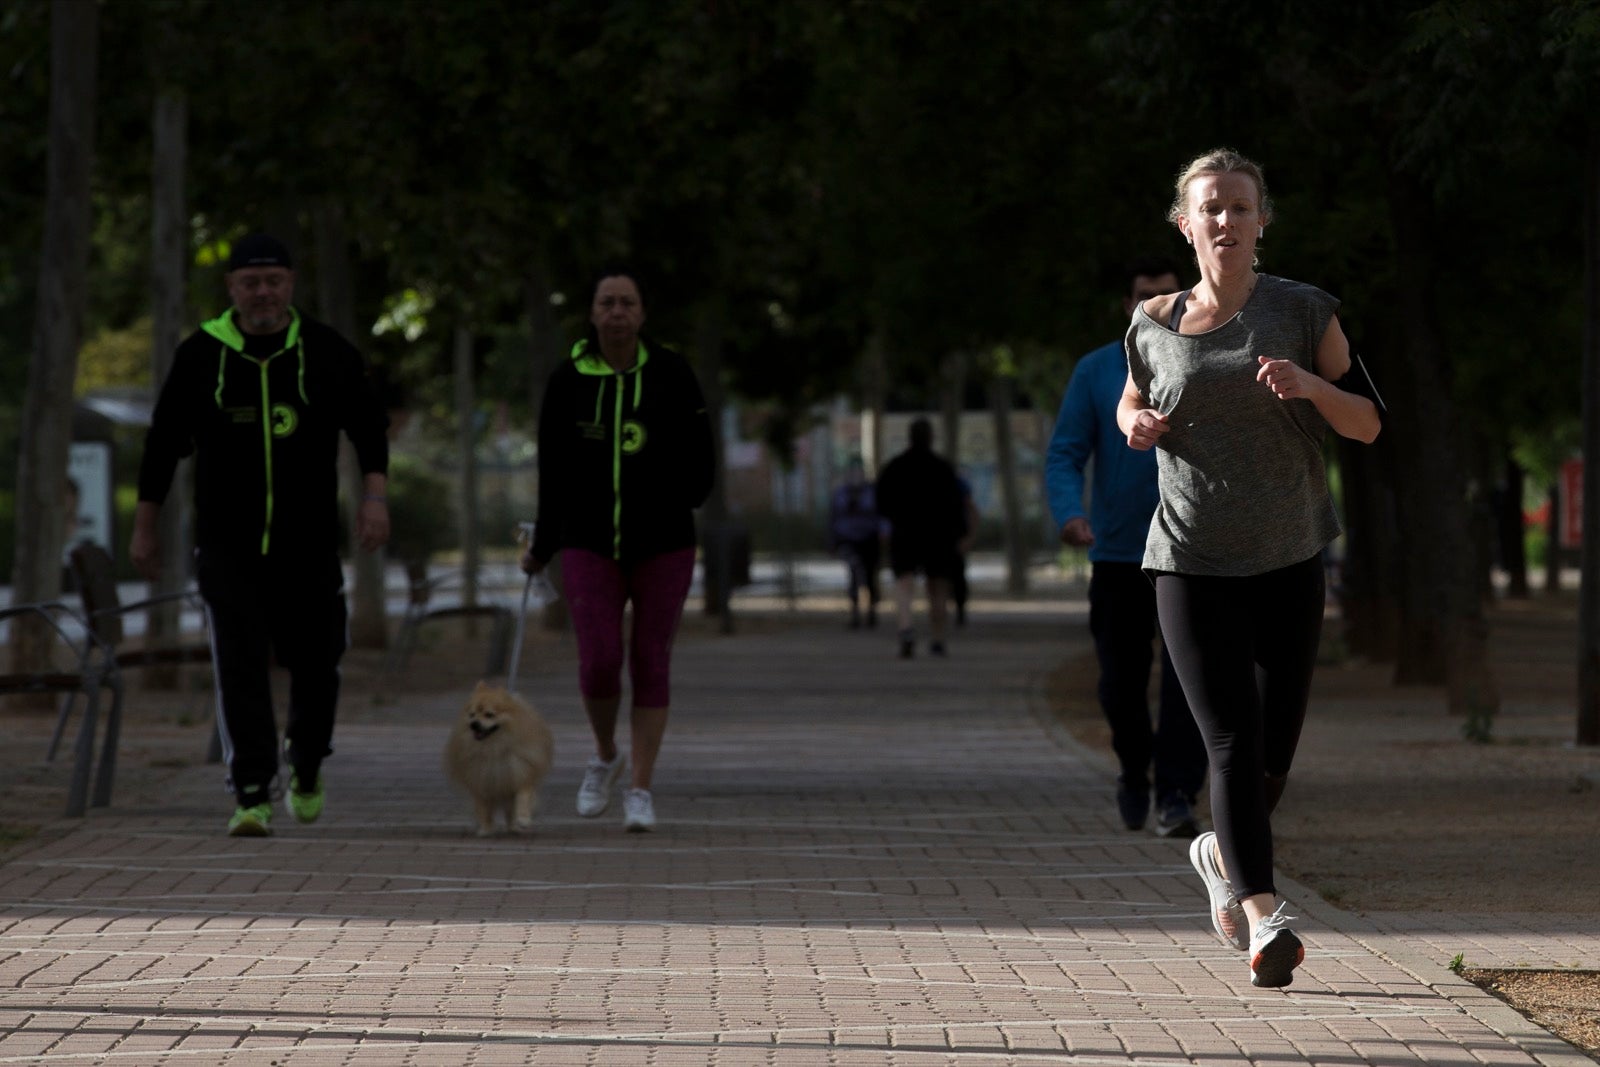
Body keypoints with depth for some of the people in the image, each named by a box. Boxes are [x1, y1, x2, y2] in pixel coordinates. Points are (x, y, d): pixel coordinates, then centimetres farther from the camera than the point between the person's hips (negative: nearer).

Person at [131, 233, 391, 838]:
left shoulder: (326, 353, 2)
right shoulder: (201, 355, 2)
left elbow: (369, 425, 11)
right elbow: (164, 443, 9)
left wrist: (374, 494, -4)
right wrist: (145, 527, 9)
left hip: (308, 543, 1)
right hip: (226, 544, -1)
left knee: (315, 663, 6)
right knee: (240, 668, -10)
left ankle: (306, 771, 34)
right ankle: (252, 796, -10)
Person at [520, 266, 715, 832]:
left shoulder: (671, 374, -2)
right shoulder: (568, 381, -1)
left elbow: (700, 463, 1)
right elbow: (553, 472, 6)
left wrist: (676, 501, -14)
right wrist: (542, 546, 9)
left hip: (662, 545, 0)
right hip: (590, 544, 0)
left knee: (650, 663, 1)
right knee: (598, 662, -9)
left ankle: (641, 789, 8)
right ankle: (605, 756, 20)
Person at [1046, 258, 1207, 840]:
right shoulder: (1095, 372, 1)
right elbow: (1064, 456, -3)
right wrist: (1070, 514, -21)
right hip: (1118, 552, 1)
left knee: (1186, 676, -14)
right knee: (1122, 682, 7)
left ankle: (1176, 797, -15)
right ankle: (1134, 775, 33)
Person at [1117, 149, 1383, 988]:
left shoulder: (1302, 312, 1)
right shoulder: (1154, 326, 5)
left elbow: (1368, 423, 2)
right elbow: (1133, 401, 24)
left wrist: (1311, 386, -18)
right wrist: (1135, 425, 0)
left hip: (1289, 559, 1)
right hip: (1192, 562, -1)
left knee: (1275, 749, 8)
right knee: (1234, 741, -14)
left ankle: (1222, 855, 38)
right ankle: (1263, 918, -19)